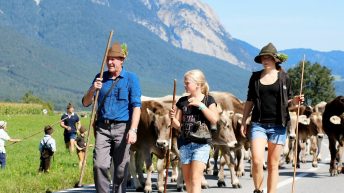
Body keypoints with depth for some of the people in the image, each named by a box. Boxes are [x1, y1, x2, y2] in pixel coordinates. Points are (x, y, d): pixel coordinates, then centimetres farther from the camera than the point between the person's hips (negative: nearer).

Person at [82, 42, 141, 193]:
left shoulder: (131, 78, 1)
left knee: (121, 168, 2)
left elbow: (136, 106, -5)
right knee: (100, 165, -10)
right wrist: (92, 90, -8)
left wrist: (133, 130, -16)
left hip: (122, 128, -3)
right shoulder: (101, 78, 12)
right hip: (102, 128, 3)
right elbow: (85, 103, 12)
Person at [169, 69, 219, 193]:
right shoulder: (182, 101, 9)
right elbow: (178, 125, 11)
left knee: (195, 178, -13)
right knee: (187, 179, 10)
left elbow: (214, 119, -15)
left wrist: (200, 105, -18)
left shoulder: (208, 100, 0)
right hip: (185, 143, 5)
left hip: (202, 144, -5)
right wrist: (173, 118, -11)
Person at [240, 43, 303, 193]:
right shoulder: (255, 77, 8)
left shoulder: (284, 77, 5)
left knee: (273, 165, 4)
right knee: (257, 161, -13)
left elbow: (286, 102, 11)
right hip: (258, 124, 0)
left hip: (278, 125, 0)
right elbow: (250, 101, 12)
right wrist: (243, 122, 7)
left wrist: (294, 101, -10)